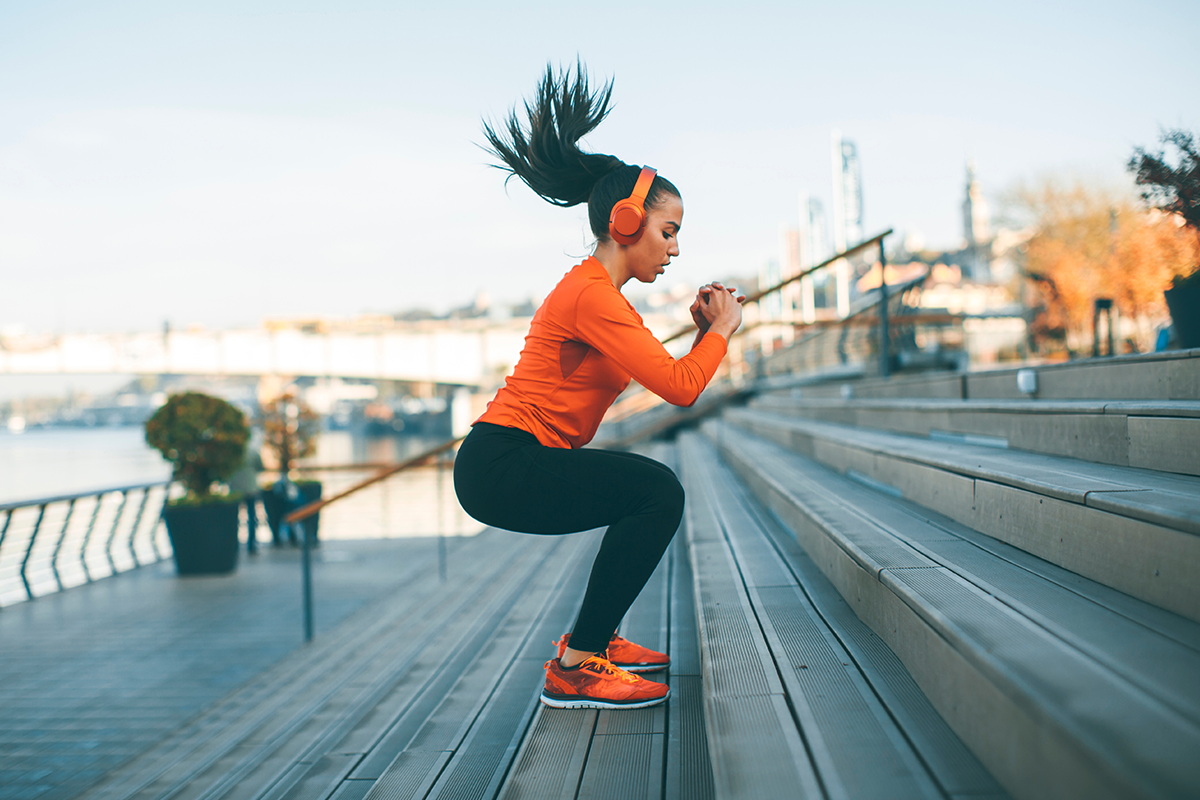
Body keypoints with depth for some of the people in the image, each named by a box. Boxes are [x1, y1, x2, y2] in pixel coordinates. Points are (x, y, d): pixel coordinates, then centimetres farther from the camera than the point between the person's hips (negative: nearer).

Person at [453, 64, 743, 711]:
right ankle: (575, 669, -16)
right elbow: (680, 388, -21)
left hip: (515, 460, 11)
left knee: (653, 493, 22)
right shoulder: (592, 295, -16)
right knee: (658, 492, -22)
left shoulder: (598, 291, 17)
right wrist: (722, 328, -4)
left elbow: (666, 378, 20)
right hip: (499, 468, -11)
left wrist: (702, 332, 8)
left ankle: (593, 638, 25)